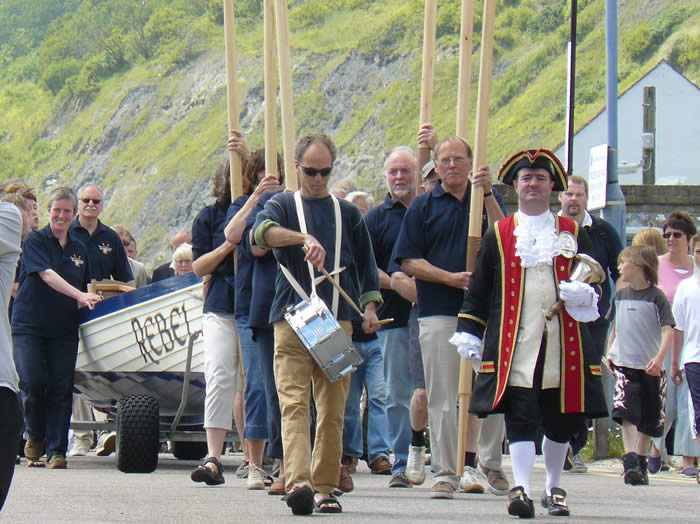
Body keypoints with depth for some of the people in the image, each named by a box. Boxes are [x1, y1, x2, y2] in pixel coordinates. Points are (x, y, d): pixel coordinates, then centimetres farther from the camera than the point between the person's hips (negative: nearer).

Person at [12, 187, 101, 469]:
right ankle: (34, 436, 12)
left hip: (64, 329, 4)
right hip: (29, 324, -4)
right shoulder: (35, 240, -2)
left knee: (60, 388, -3)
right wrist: (79, 295, -28)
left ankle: (56, 451, 2)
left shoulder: (79, 249, 14)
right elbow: (47, 275, -16)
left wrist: (87, 301, 2)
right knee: (34, 383, -14)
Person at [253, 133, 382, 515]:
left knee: (333, 410, 0)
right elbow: (263, 231, -13)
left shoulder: (348, 214, 18)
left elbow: (366, 265, 23)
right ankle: (298, 482, -25)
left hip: (337, 321, 2)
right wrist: (305, 239, -30)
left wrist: (369, 305, 7)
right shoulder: (283, 206, 10)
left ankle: (324, 487, 5)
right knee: (294, 404, -14)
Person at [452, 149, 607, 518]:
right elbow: (478, 289, 10)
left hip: (563, 342, 2)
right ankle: (521, 488, -14)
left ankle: (554, 488, 23)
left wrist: (585, 295, -8)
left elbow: (594, 280, 15)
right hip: (515, 344, -2)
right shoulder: (498, 234, 10)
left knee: (561, 419, 7)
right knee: (521, 416, -11)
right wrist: (468, 332, 2)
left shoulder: (574, 232, 13)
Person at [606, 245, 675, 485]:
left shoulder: (657, 296, -6)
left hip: (650, 366, -2)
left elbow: (668, 330, -12)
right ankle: (630, 459, -22)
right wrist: (609, 352, 14)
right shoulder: (620, 295, 9)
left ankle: (640, 463, 19)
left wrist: (660, 358, -24)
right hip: (624, 364, 2)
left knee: (649, 420, 5)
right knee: (627, 411, -16)